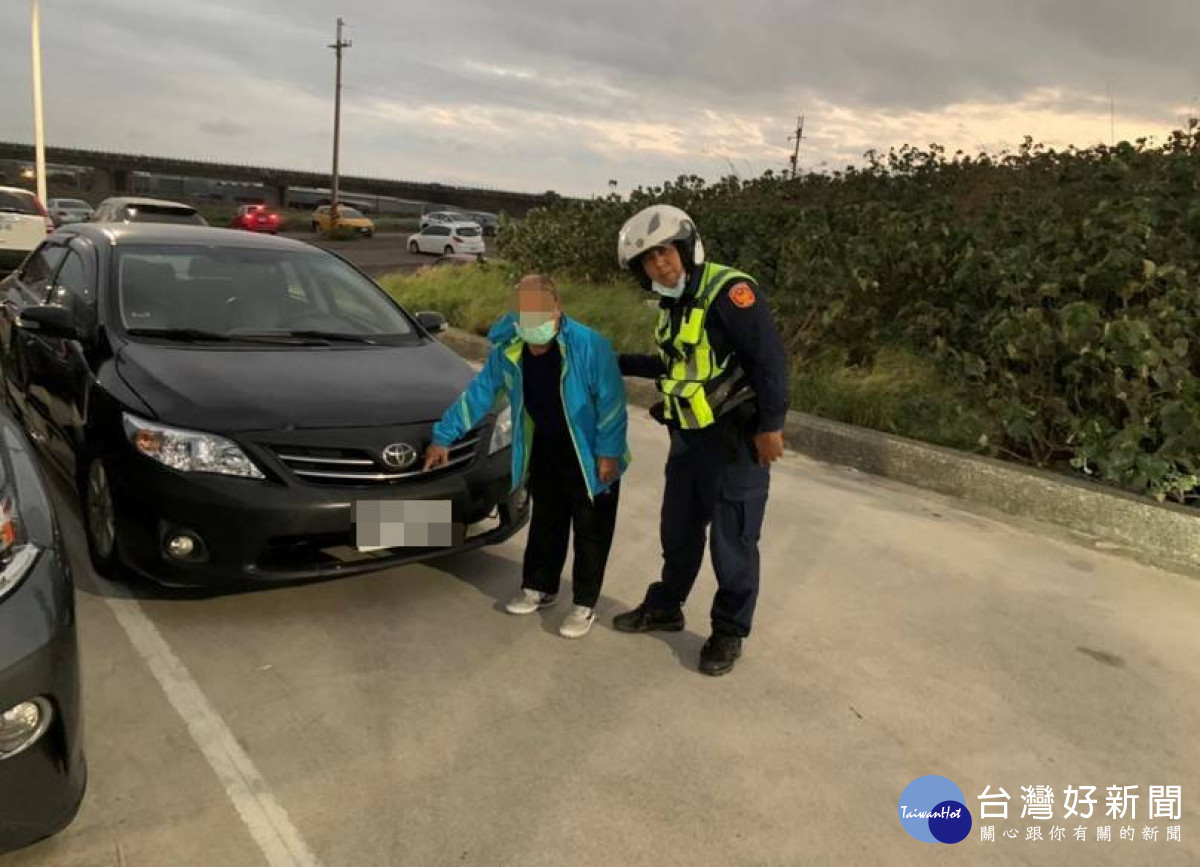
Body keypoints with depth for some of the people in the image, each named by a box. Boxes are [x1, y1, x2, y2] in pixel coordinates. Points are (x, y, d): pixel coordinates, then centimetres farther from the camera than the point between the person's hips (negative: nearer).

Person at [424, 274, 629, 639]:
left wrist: (608, 452, -21)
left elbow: (611, 401, -19)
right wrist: (443, 436, 1)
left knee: (591, 532, 3)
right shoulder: (507, 350, -10)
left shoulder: (589, 345, -25)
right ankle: (539, 588, 34)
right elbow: (478, 395, -1)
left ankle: (584, 604, 15)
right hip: (544, 449, 5)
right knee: (545, 523, 18)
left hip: (589, 454, -5)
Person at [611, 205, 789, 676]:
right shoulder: (672, 305, 10)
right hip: (688, 438, 8)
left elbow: (770, 358, -22)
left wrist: (771, 425, -23)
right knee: (679, 530, 20)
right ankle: (664, 607, 39)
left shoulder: (729, 290, -18)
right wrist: (620, 364, 24)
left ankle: (729, 633, 21)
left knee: (733, 542, 4)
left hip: (737, 440, -8)